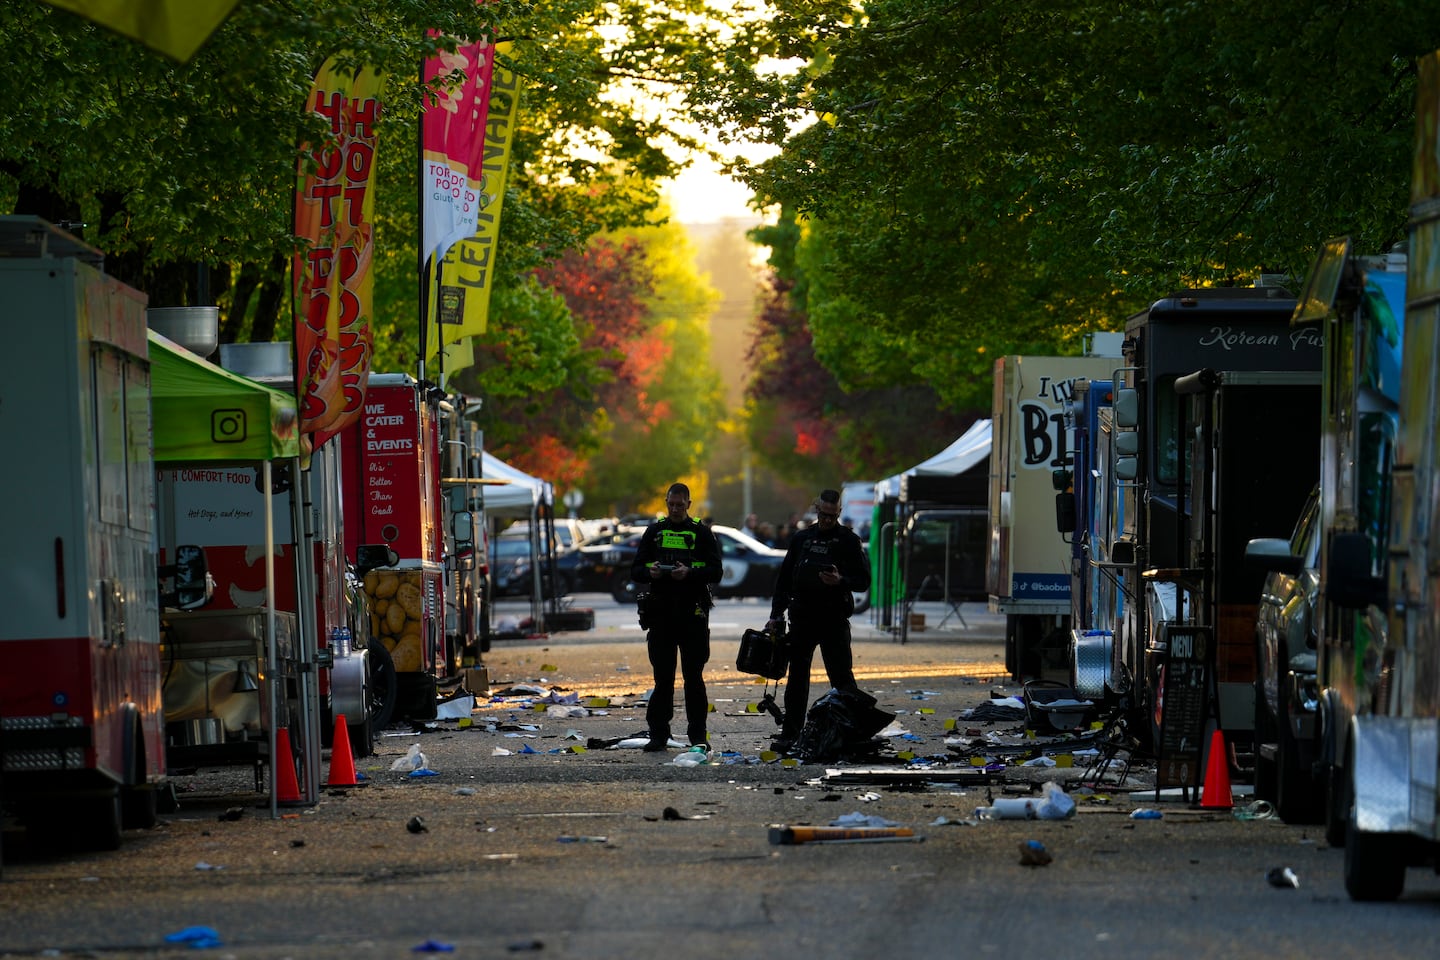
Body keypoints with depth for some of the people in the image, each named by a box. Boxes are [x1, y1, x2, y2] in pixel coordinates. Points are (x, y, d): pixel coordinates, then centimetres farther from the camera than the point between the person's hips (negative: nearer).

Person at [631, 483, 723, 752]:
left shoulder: (702, 533, 4)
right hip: (660, 613, 2)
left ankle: (698, 735, 5)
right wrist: (649, 572, -14)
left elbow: (715, 572, -4)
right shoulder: (654, 532, 12)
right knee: (663, 677, 4)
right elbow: (635, 571, 9)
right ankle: (658, 734, 7)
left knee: (694, 677, 1)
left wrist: (690, 573, -21)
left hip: (693, 613, -2)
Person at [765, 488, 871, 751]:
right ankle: (790, 733, 12)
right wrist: (777, 614, 9)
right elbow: (784, 579, 16)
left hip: (834, 620, -4)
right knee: (797, 677, 7)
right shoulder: (801, 538, 13)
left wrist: (841, 581, -22)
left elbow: (863, 580, -2)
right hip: (802, 618, 4)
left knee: (842, 676, -5)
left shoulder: (848, 540, 1)